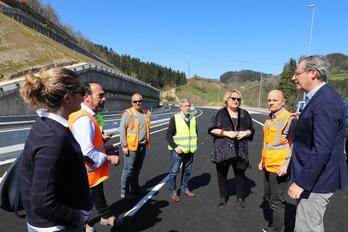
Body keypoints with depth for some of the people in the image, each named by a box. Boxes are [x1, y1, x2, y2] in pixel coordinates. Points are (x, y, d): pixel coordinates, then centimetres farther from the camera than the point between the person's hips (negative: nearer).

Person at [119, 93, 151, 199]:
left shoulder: (146, 113, 10)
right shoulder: (128, 113, -9)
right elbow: (122, 129, -12)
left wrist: (148, 142, 15)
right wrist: (124, 145, -16)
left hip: (142, 146, 6)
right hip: (131, 146, -6)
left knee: (137, 169, 18)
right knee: (128, 170, -1)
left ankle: (135, 188, 33)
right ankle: (124, 192, 12)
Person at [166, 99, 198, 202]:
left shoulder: (193, 119, 9)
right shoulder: (175, 118, -7)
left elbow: (195, 133, 21)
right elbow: (169, 135, -8)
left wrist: (195, 144, 8)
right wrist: (175, 147, -17)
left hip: (190, 151, 5)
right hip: (178, 150, -5)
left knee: (187, 171, 16)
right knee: (174, 172, 1)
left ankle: (185, 189, 32)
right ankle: (173, 192, 15)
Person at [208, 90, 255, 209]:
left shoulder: (244, 114, 9)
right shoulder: (220, 113, -1)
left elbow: (251, 129, 14)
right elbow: (212, 129, -6)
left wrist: (245, 133, -7)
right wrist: (226, 133, -16)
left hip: (240, 150, 2)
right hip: (222, 150, -2)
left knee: (240, 174, 7)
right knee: (222, 174, 9)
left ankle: (240, 198, 25)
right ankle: (223, 197, 27)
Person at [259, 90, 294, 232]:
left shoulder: (289, 119, -13)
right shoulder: (269, 118, 11)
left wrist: (286, 164, -20)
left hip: (279, 168, -8)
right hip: (267, 166, 8)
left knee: (277, 201, 4)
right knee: (268, 198, 19)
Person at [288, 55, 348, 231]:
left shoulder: (325, 101, -23)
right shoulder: (319, 98, 10)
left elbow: (322, 150, -27)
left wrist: (301, 182, -23)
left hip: (316, 181, -10)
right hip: (314, 177, 10)